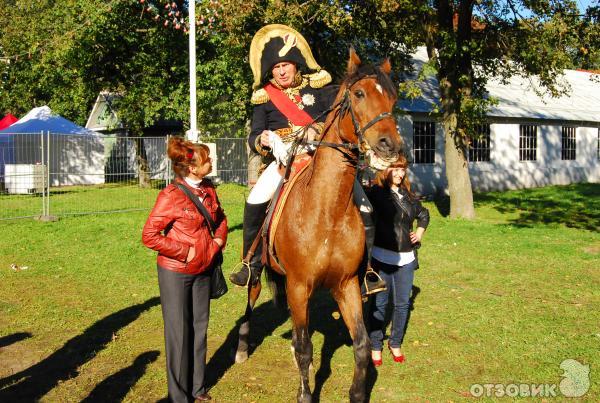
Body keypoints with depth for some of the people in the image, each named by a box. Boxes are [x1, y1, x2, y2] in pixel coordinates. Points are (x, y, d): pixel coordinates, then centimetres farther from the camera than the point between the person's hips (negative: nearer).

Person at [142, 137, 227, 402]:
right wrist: (184, 252, -20)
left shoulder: (208, 190, 2)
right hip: (176, 273, -7)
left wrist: (218, 240, 2)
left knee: (199, 328, 16)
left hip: (202, 271, 7)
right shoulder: (171, 196, -20)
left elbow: (220, 218, 21)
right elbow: (149, 236, -20)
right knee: (179, 332, 5)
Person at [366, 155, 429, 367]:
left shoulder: (408, 196, 11)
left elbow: (424, 214, 29)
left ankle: (395, 343, 28)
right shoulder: (375, 193, -9)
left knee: (402, 304, 11)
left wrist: (419, 233, 14)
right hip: (382, 257, -5)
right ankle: (375, 346, 20)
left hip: (406, 258, 5)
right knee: (379, 303, 5)